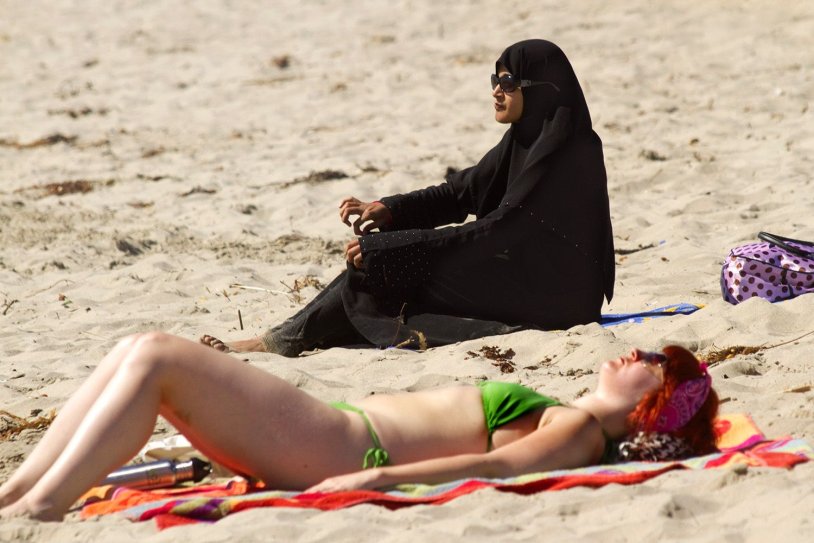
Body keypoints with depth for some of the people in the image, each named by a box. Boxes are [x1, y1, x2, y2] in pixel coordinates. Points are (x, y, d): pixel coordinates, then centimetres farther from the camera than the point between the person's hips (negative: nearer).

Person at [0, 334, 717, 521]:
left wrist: (374, 479, -34)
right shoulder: (563, 420, 21)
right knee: (142, 355, 1)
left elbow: (500, 463, -23)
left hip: (339, 450, -9)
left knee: (155, 358, -18)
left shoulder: (578, 432, -7)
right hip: (343, 434, 9)